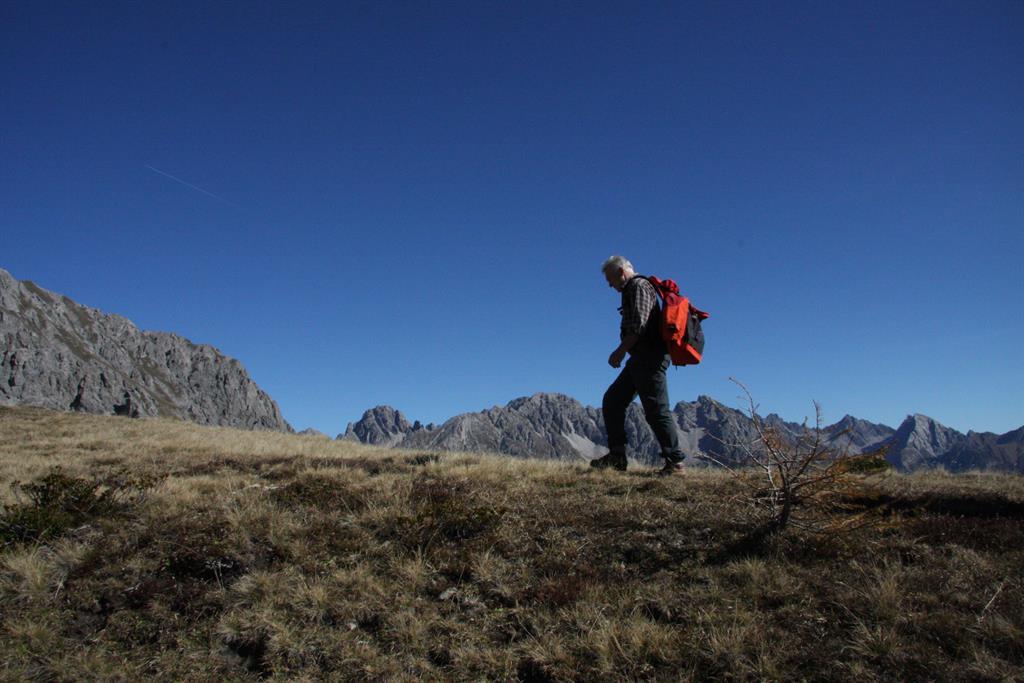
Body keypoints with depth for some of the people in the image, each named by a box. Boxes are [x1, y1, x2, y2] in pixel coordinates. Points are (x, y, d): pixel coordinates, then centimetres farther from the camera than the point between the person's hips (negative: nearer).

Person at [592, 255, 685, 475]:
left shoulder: (639, 286, -7)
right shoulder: (632, 290, 24)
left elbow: (638, 326, -19)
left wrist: (620, 350, -16)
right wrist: (623, 353, 14)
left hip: (650, 357, -11)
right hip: (641, 358, 11)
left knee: (656, 408, -10)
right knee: (612, 400, 8)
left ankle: (674, 459, -4)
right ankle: (617, 456, 8)